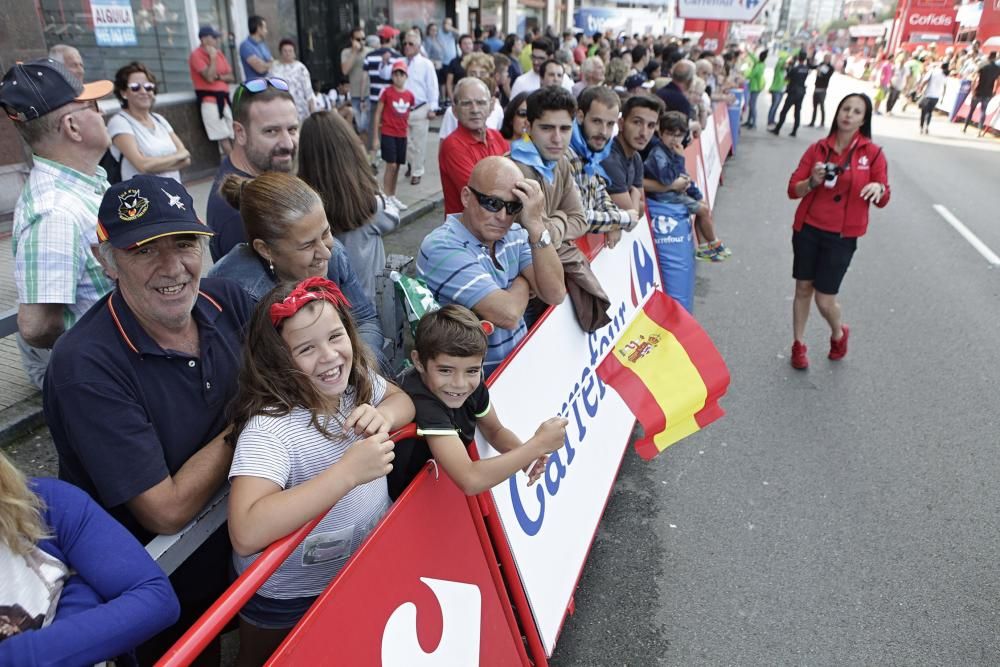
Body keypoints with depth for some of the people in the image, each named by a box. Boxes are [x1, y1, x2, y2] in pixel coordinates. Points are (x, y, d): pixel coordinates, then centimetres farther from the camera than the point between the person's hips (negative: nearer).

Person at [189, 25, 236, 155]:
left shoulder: (218, 53, 14)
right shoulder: (196, 55, -8)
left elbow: (231, 77, 12)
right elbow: (209, 78, -19)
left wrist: (219, 77, -8)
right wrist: (213, 57, -14)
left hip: (223, 98, 8)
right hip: (209, 101, -8)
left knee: (232, 137, 5)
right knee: (224, 138, -13)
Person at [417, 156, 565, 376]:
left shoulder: (515, 235, 4)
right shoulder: (441, 248, -18)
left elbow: (555, 294, -8)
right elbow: (508, 315, -24)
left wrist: (535, 226, -15)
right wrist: (523, 283, -3)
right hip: (479, 378, -7)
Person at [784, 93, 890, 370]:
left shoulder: (873, 152, -3)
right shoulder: (818, 148, 1)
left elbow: (883, 200, -1)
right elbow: (793, 190, 0)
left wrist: (879, 188, -24)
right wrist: (813, 181, -20)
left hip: (842, 236, -2)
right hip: (807, 230, 2)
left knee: (825, 299, -1)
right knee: (803, 288, 10)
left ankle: (839, 333, 33)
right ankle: (799, 344, 29)